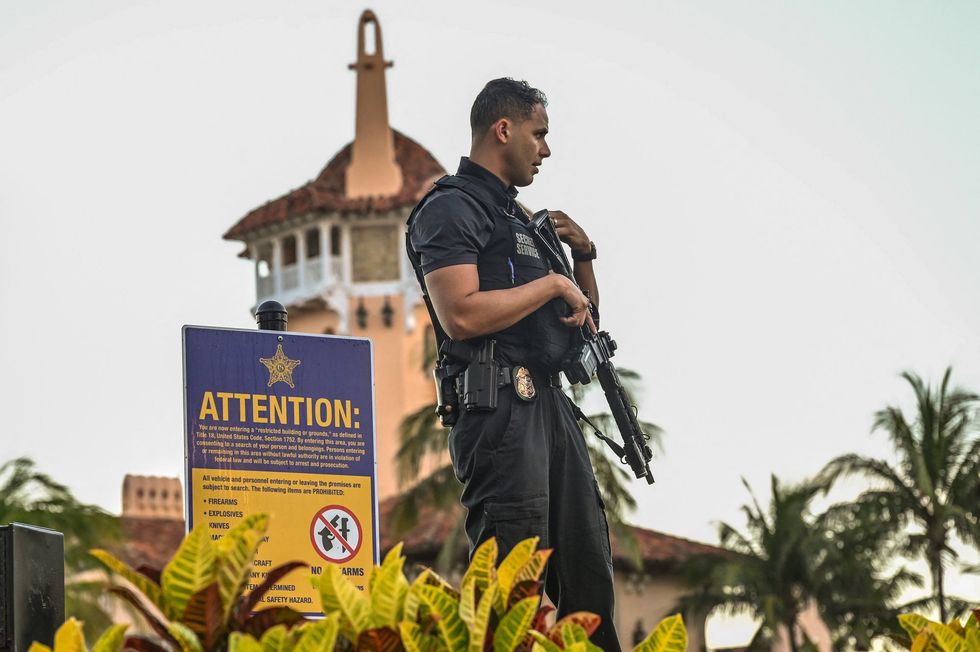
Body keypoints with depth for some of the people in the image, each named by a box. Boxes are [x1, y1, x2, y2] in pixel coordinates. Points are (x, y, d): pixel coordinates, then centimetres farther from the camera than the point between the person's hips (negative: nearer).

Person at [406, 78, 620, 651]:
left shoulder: (518, 215, 23)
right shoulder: (452, 209, -6)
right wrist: (551, 283, -12)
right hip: (501, 408, -9)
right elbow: (462, 316, -21)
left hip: (553, 407, 9)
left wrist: (583, 253, 12)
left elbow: (583, 315, 29)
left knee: (590, 577, 9)